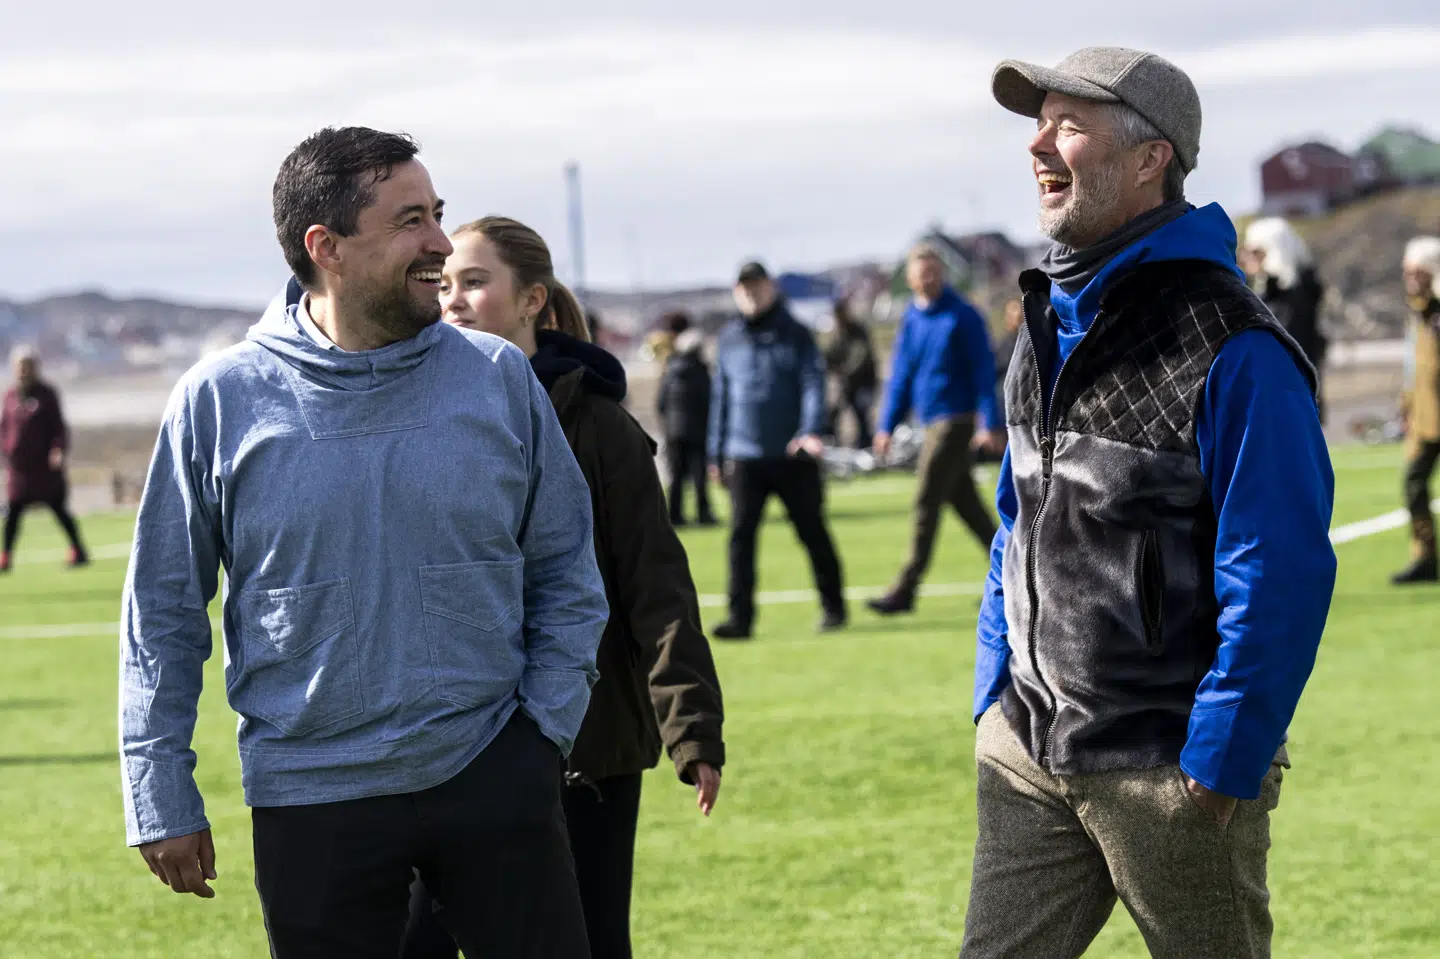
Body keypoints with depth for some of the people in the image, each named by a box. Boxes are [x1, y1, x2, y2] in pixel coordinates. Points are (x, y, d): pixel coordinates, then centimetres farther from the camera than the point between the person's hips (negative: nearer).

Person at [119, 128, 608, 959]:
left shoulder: (500, 378, 0)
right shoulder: (219, 401, -4)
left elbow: (565, 571, 9)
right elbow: (163, 610, 3)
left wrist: (547, 726, 0)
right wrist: (161, 793, 1)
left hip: (493, 772, 1)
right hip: (312, 794, -1)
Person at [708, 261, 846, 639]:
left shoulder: (795, 335, 1)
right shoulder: (730, 340, 11)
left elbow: (813, 382, -8)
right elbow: (720, 397, 16)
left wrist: (810, 431, -24)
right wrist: (717, 454, 15)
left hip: (793, 456, -2)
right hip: (744, 457, 2)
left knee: (812, 531, 7)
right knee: (741, 534, -7)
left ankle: (833, 606, 21)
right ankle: (740, 617, -8)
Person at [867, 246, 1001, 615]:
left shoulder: (962, 317, -10)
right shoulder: (911, 318, 11)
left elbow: (984, 370, -11)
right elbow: (901, 374, 17)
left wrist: (989, 423, -17)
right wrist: (887, 425, 13)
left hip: (956, 421, -8)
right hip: (934, 421, 8)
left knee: (926, 504, -8)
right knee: (966, 503, 11)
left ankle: (905, 589, -7)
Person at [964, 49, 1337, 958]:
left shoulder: (1231, 348, -16)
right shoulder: (1051, 322, 10)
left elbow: (1281, 577, -17)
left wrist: (1220, 766, -18)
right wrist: (994, 697, 14)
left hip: (1171, 769, -7)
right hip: (1028, 749, 7)